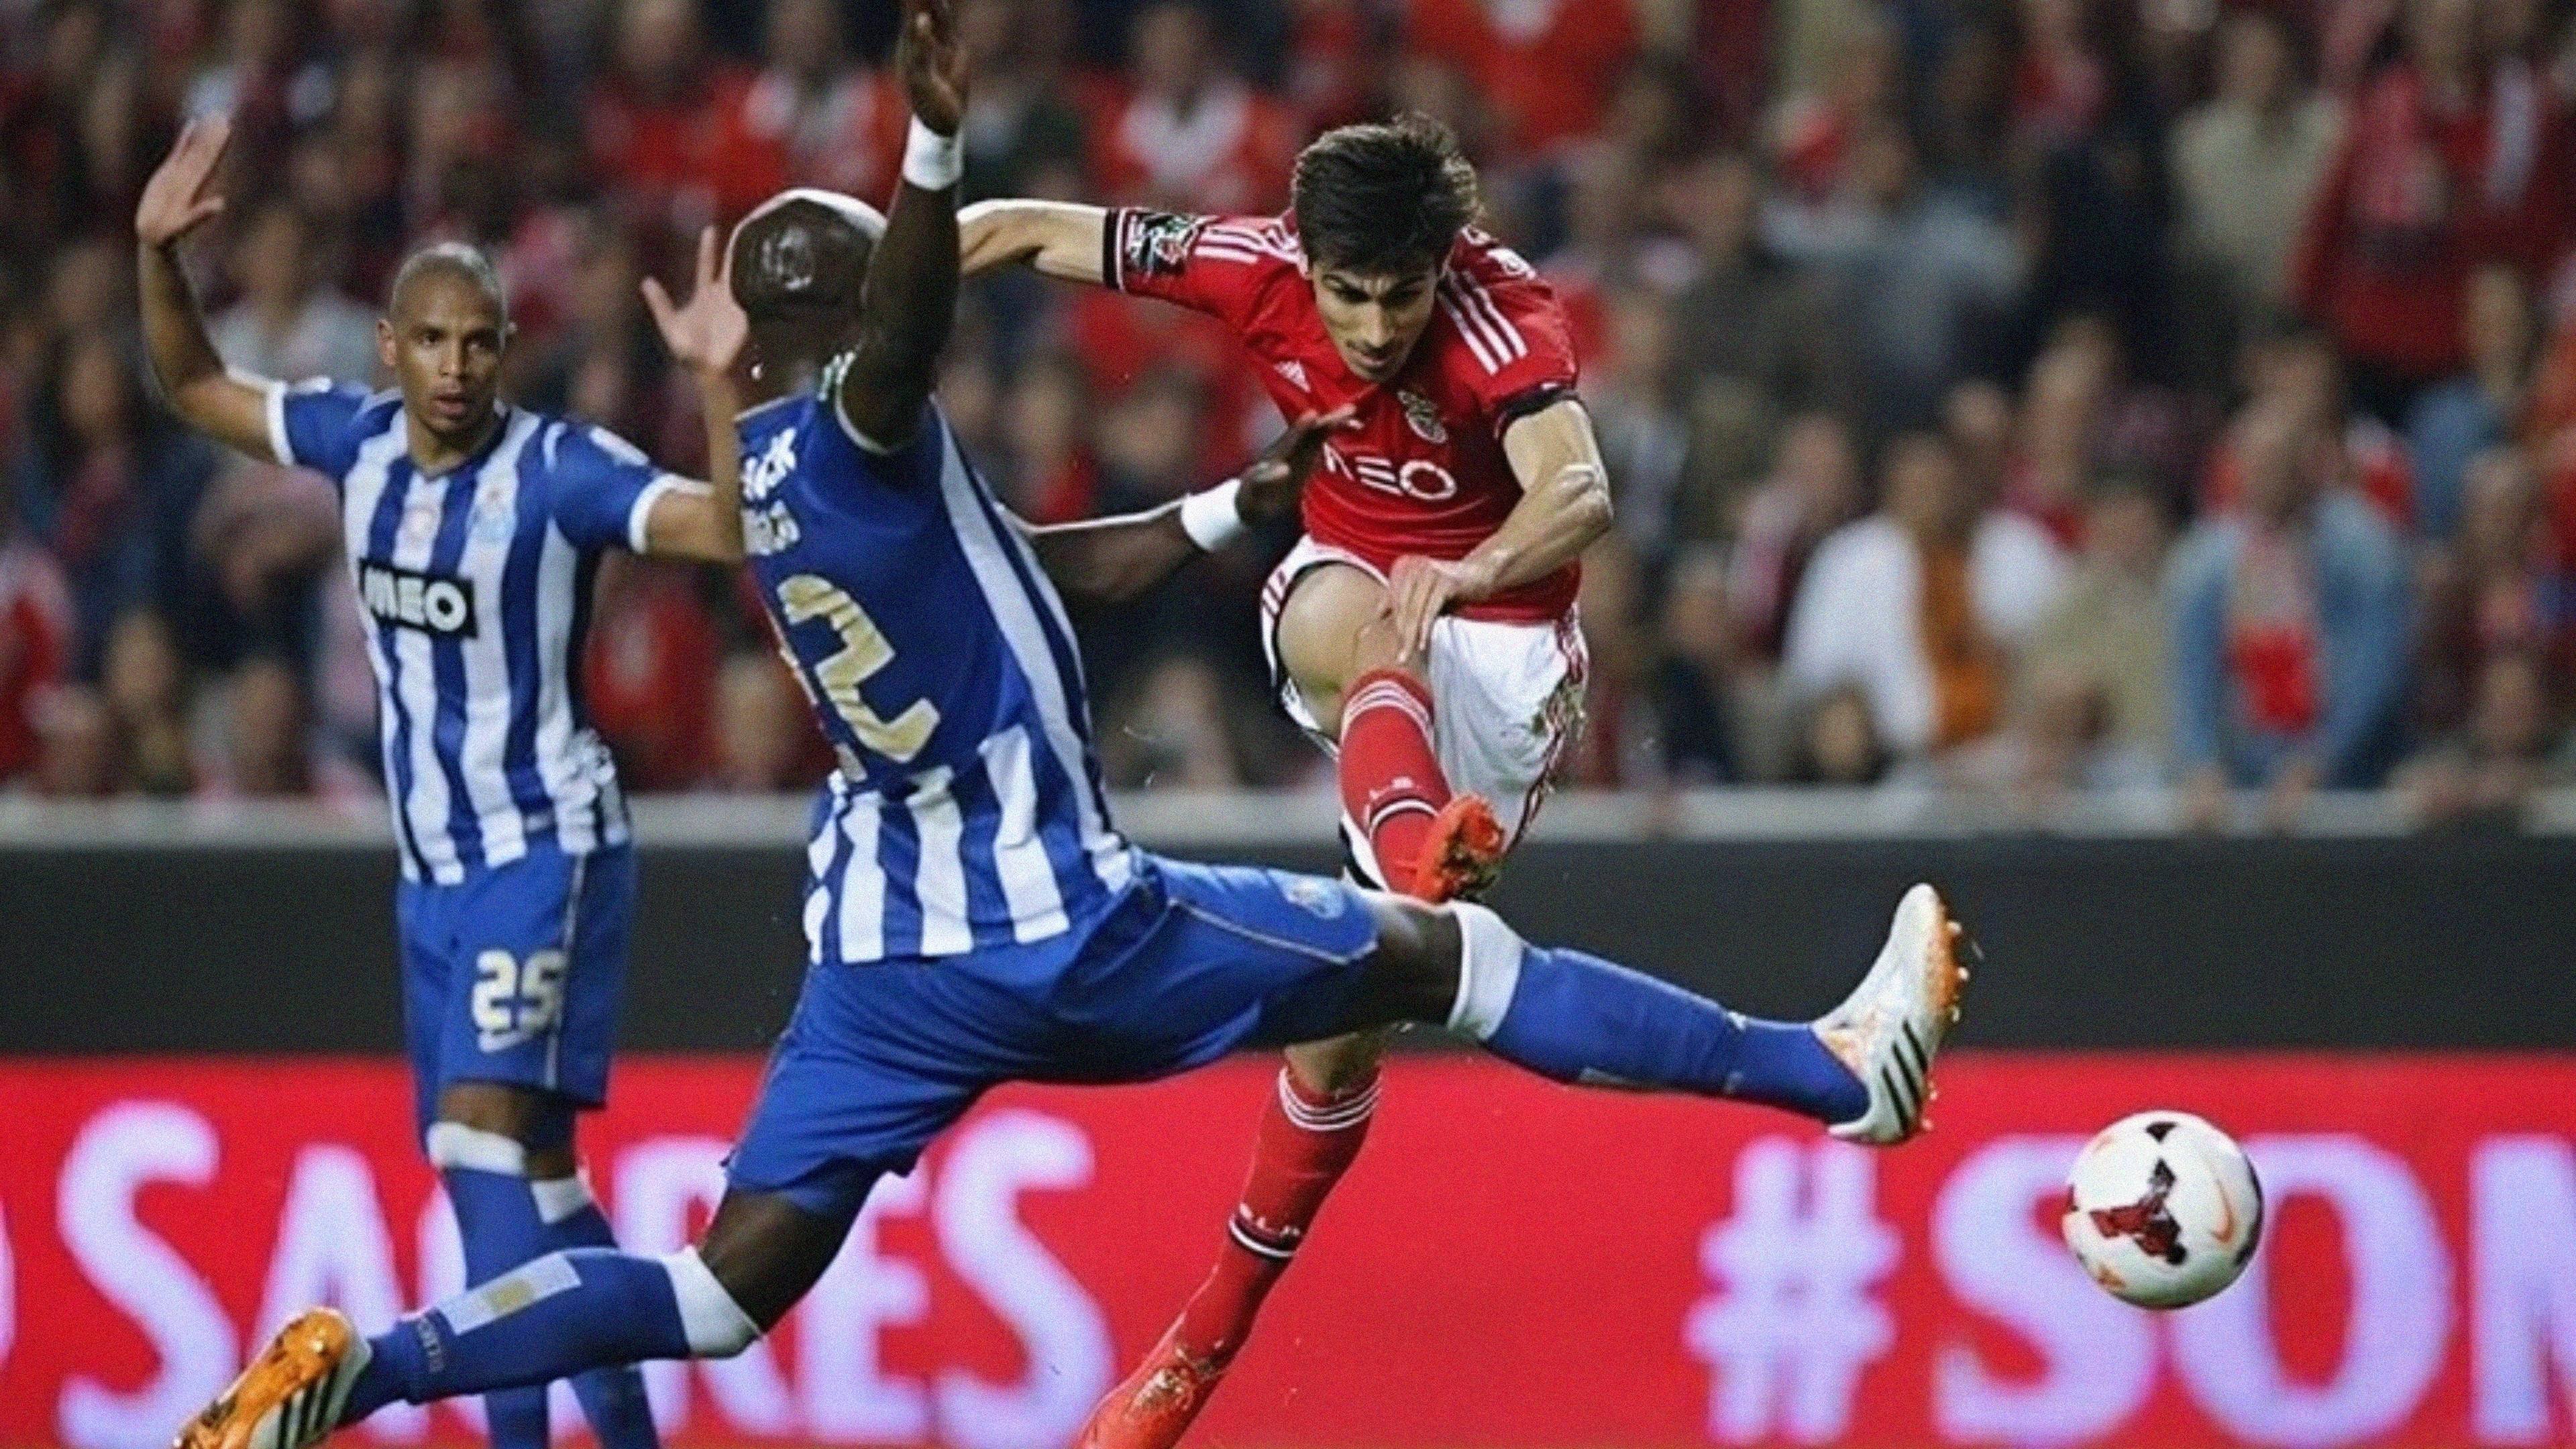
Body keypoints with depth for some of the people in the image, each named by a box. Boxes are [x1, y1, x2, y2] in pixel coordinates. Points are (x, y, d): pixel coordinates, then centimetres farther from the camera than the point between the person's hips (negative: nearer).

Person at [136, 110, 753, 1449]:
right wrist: (156, 255, 5)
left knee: (489, 1129, -21)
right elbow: (194, 388, 19)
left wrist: (721, 384, -41)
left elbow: (734, 530, -27)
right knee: (517, 1177, 11)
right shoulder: (360, 442, 4)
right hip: (435, 867, 7)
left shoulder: (559, 471, -15)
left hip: (546, 851, -7)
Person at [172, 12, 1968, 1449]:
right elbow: (903, 328, -39)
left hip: (882, 953, 8)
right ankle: (1838, 1071, 11)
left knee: (723, 1293, 6)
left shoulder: (777, 472, 15)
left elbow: (1065, 563, 26)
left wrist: (1251, 499, 32)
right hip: (1063, 925, -8)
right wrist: (939, 146, -55)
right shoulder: (856, 434, -12)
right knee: (1442, 953, 5)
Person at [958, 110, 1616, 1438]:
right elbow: (1030, 231, -10)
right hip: (1339, 585, 3)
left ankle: (1217, 1325, 8)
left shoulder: (1499, 319, -29)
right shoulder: (1261, 271, -18)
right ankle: (1417, 856, -66)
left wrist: (1467, 573, -64)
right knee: (1359, 628, -38)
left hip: (1496, 640, -3)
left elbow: (1580, 496, -45)